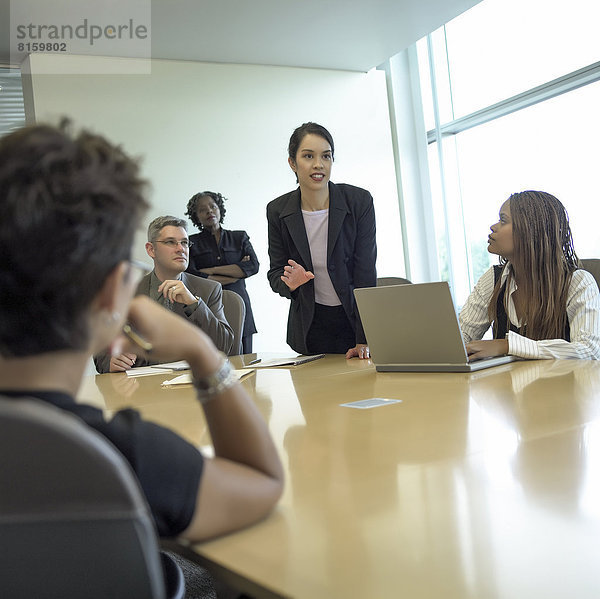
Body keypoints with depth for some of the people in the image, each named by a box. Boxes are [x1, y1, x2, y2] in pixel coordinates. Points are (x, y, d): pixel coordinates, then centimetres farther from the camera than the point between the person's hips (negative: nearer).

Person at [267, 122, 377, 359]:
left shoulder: (359, 201, -12)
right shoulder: (277, 211, -6)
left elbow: (366, 274, -14)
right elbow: (275, 272, 2)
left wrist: (364, 340, -19)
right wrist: (290, 283, -23)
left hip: (355, 317, -1)